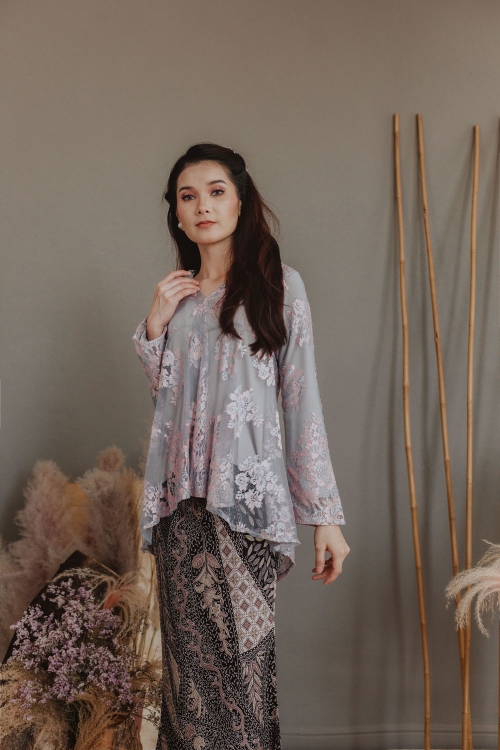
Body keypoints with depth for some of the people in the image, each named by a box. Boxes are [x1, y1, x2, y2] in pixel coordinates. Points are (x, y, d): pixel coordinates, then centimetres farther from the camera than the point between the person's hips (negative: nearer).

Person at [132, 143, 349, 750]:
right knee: (189, 654, 6)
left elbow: (303, 400, -3)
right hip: (182, 496, 4)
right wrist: (154, 327, 3)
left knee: (242, 654, -5)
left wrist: (326, 515, -8)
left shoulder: (278, 284, 1)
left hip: (245, 494, -4)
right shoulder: (176, 294, 15)